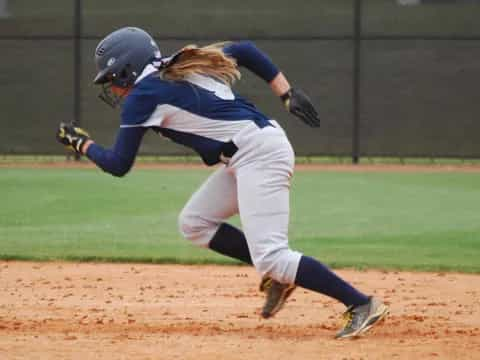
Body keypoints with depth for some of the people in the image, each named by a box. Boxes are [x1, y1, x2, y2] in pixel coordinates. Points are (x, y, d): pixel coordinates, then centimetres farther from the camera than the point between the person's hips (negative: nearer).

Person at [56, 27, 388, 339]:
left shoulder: (141, 97, -4)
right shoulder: (180, 69, 19)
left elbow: (118, 165, -1)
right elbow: (245, 51, 18)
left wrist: (82, 143, 18)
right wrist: (288, 94, 11)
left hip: (258, 155, -10)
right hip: (259, 151, 10)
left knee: (270, 257, -15)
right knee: (194, 223, 16)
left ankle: (362, 304, -19)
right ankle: (279, 276, 12)